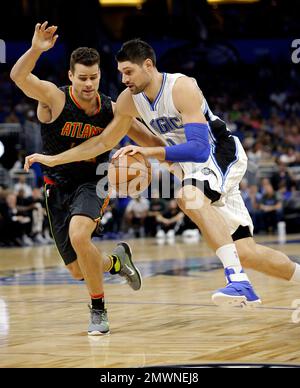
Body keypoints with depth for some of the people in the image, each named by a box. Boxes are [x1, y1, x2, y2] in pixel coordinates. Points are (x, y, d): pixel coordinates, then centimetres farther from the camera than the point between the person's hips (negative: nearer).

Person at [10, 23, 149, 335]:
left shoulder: (111, 110, -8)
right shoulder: (54, 98, -16)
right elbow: (18, 76, -35)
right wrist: (36, 50, -53)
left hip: (92, 183, -1)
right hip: (58, 187, 1)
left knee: (78, 235, -33)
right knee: (78, 271, 6)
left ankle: (98, 310, -15)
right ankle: (116, 261, 42)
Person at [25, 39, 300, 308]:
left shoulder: (182, 88, -25)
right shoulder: (129, 100, -4)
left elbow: (199, 149, -34)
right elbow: (104, 142, 8)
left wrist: (151, 151, -42)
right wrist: (52, 160, 3)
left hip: (221, 154, -7)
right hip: (195, 165, 7)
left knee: (189, 197, -38)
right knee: (245, 253, 1)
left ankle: (238, 279, -41)